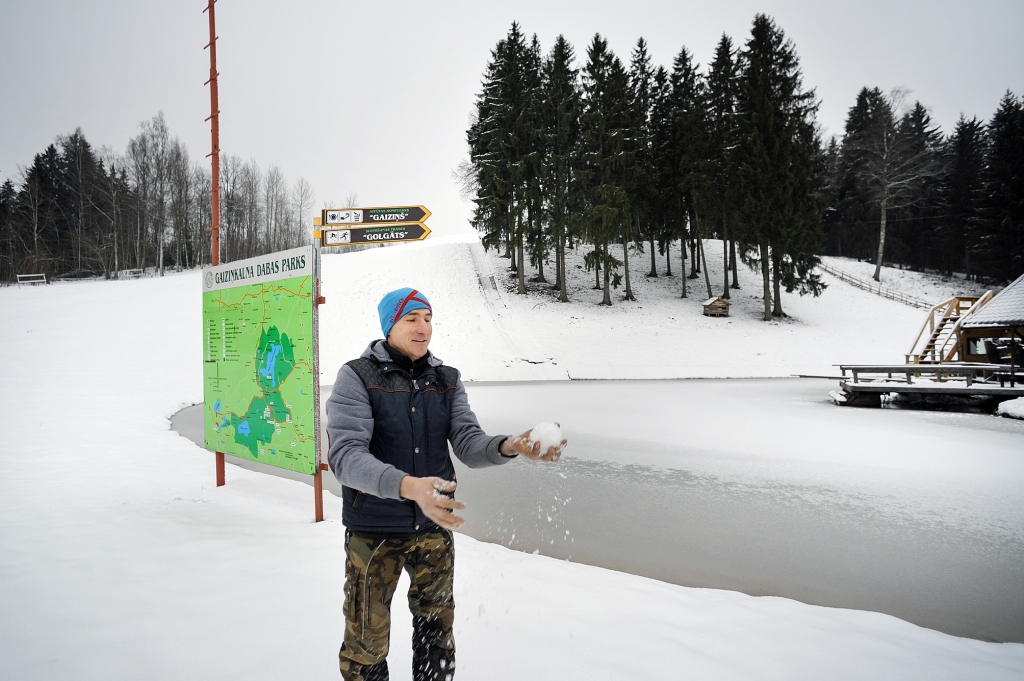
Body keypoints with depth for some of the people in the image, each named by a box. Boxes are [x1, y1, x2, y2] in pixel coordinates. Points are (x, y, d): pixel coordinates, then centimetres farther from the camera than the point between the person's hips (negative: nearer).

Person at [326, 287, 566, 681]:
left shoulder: (447, 380, 3)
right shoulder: (356, 377, -12)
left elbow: (469, 445, -6)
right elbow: (345, 456, -24)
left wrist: (510, 446, -29)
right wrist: (408, 486, -40)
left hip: (434, 528, 4)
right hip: (374, 530, -4)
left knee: (437, 632, 19)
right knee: (367, 638, 8)